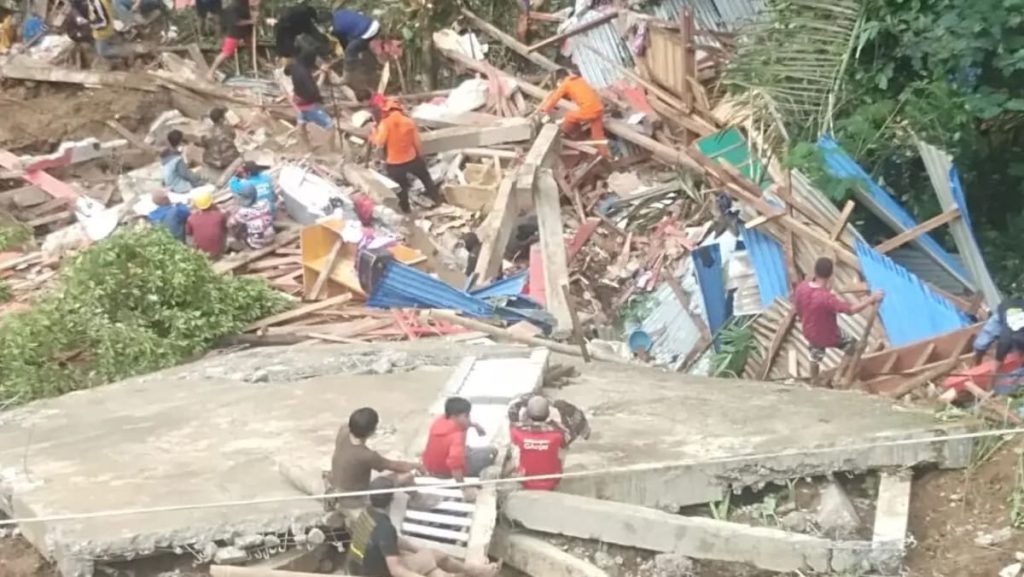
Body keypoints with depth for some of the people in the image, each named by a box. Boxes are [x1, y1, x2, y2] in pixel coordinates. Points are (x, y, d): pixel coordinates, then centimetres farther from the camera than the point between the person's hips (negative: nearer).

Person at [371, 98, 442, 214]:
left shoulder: (385, 123, -14)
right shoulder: (409, 121, -3)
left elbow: (380, 142, -22)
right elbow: (417, 142, 2)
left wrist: (374, 135, -2)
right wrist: (420, 155, 17)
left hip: (394, 163, -2)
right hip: (411, 159, 2)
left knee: (400, 187, 17)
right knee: (425, 177, 26)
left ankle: (405, 208, 27)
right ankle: (436, 198, 34)